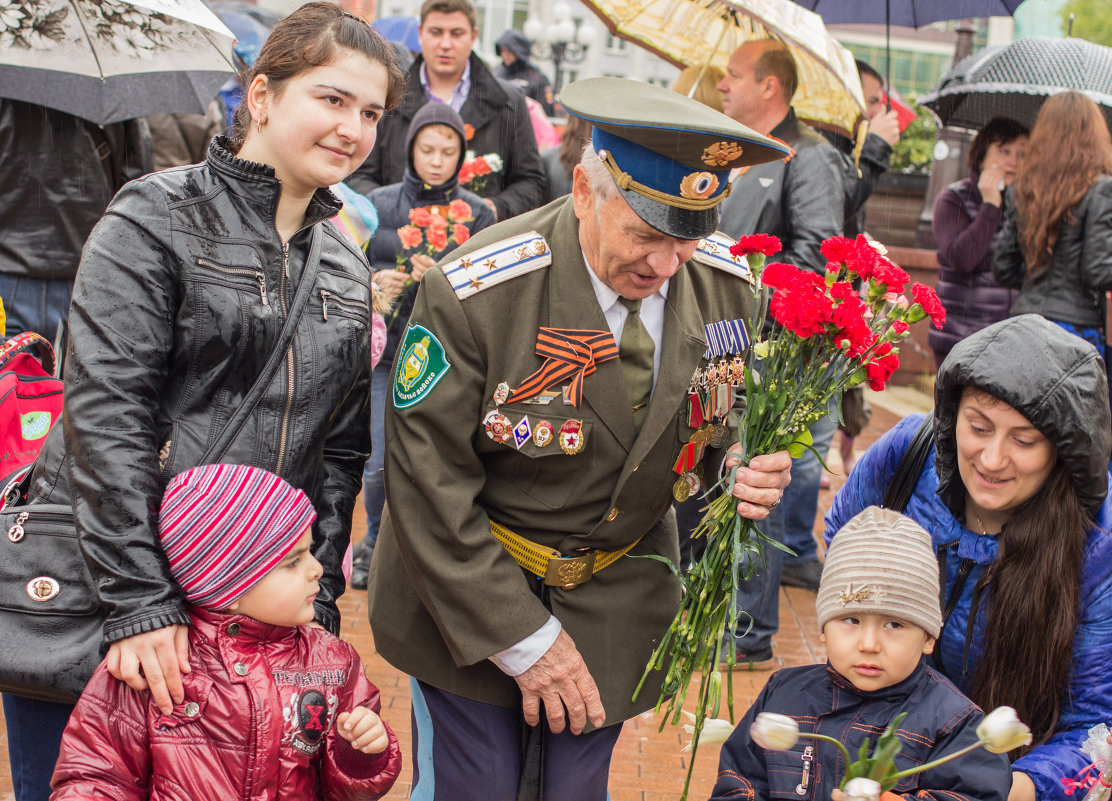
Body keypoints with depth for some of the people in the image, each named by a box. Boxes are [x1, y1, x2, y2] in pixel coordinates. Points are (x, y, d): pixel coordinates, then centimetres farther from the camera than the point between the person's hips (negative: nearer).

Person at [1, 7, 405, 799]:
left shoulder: (347, 268, 11)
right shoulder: (157, 218, -8)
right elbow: (104, 413, -16)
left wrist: (317, 600, 5)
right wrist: (140, 601, -21)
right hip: (95, 581, -5)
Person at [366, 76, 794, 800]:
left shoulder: (726, 285, -11)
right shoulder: (471, 294, -24)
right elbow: (427, 481, -19)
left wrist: (747, 472, -18)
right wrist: (521, 637, -17)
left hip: (619, 602, 3)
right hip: (469, 597, -3)